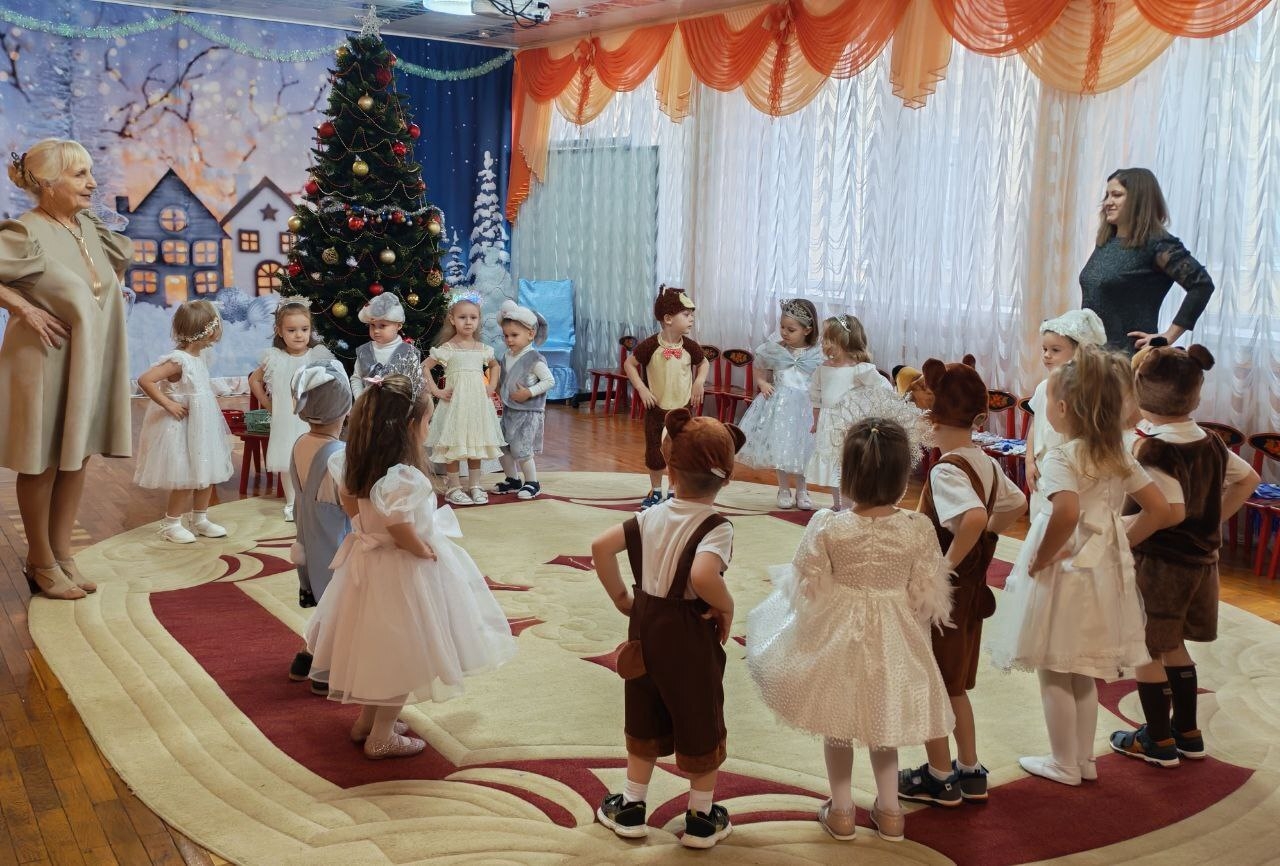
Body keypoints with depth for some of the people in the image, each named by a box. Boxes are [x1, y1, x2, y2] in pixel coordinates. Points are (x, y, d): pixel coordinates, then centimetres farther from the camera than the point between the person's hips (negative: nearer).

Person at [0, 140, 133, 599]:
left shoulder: (88, 228, 4)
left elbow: (122, 257, 24)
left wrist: (107, 300, 11)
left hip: (88, 361, 7)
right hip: (46, 362, -7)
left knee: (77, 457, 13)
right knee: (43, 463, 5)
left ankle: (61, 553, 26)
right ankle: (40, 562, 19)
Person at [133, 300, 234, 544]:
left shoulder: (198, 356, 4)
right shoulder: (178, 360, -23)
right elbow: (145, 380, -32)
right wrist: (168, 404, -26)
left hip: (202, 427, 9)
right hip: (182, 428, -9)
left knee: (207, 474, 16)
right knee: (186, 480, -1)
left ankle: (199, 520, 30)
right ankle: (171, 524, 15)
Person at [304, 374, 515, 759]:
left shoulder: (362, 465, -4)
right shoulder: (405, 478, -30)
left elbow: (347, 497, 11)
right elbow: (402, 532, -30)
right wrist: (425, 551, -13)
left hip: (368, 559, 9)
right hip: (401, 572, -9)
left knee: (376, 647, 24)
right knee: (400, 653, 8)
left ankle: (367, 720, 38)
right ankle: (381, 737, 20)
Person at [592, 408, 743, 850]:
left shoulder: (652, 516, -4)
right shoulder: (716, 527, -20)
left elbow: (601, 546, -7)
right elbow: (703, 576, -38)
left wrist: (621, 598, 2)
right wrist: (726, 606, -19)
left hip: (646, 626, 5)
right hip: (690, 635, -5)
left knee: (645, 718, 21)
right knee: (700, 724, 14)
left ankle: (631, 807, 32)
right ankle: (701, 818, 27)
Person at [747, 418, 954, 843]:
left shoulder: (827, 527, -20)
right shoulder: (918, 529, -17)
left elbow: (809, 589, -12)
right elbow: (925, 595, -9)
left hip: (837, 635, -1)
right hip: (894, 639, 2)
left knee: (837, 726, 19)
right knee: (884, 722, 23)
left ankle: (840, 812, 30)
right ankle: (889, 811, 33)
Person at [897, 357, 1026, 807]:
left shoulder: (946, 470, -25)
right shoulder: (986, 462, 2)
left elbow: (974, 516, -42)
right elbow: (1016, 504, 17)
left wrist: (948, 562, -30)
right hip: (971, 592, 8)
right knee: (954, 686, 22)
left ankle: (939, 778, 23)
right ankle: (970, 772, 32)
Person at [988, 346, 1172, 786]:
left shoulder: (1060, 459, -19)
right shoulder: (1119, 458, 3)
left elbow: (1067, 513, -36)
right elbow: (1159, 509, 4)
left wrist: (1040, 559, -23)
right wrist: (1121, 543, 6)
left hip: (1063, 573, -7)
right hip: (1104, 571, 7)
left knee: (1055, 674, 8)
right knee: (1084, 674, 20)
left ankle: (1065, 765, 19)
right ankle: (1085, 759, 31)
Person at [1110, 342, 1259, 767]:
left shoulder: (1152, 449, -23)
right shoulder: (1210, 442, 2)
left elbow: (1173, 511, -30)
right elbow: (1248, 479, 13)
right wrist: (1214, 519, 13)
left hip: (1159, 562, -8)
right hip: (1200, 559, 8)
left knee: (1146, 651, 8)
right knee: (1173, 645, 22)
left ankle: (1159, 742, 17)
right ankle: (1188, 732, 31)